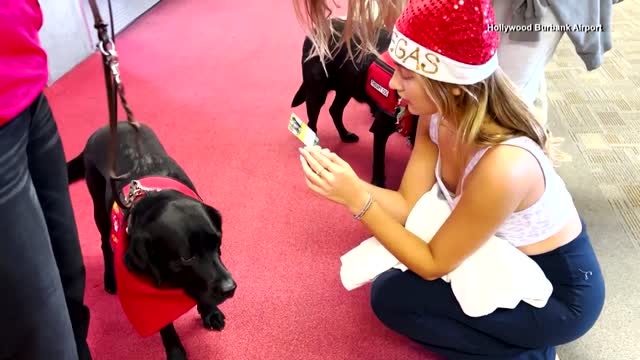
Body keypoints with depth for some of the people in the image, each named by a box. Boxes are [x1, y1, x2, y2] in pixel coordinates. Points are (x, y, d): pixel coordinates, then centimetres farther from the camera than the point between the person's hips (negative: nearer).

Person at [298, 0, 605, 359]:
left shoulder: (502, 167, -38)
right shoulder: (440, 115, -14)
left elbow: (433, 265, -25)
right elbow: (408, 206, -10)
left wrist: (357, 201, -31)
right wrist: (347, 182, -26)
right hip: (511, 256, 7)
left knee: (390, 296, -9)